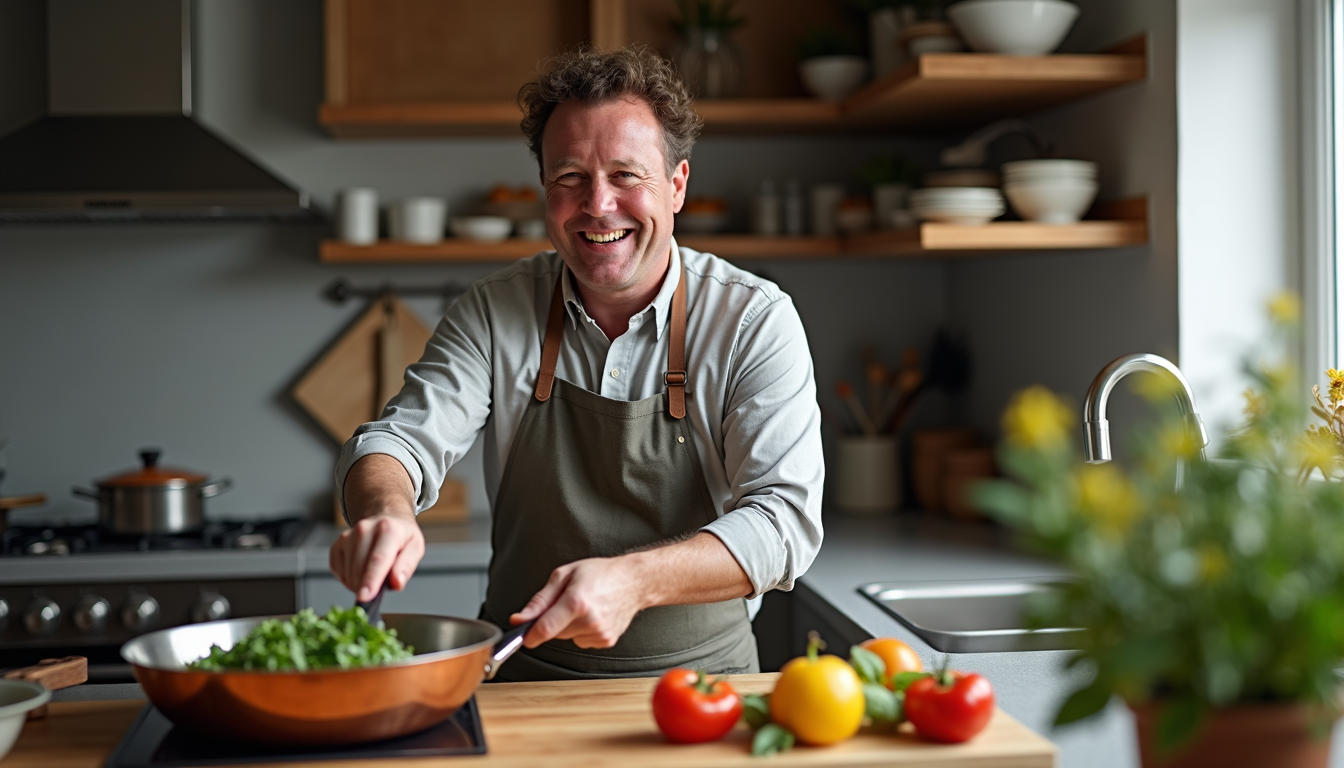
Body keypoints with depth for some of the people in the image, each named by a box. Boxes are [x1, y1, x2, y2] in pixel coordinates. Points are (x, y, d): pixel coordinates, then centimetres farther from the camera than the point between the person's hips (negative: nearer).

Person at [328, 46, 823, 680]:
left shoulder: (755, 320, -7)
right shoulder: (492, 313, 2)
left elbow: (786, 519, -15)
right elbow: (403, 437, -5)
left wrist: (634, 579, -32)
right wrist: (387, 509, -30)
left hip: (697, 682, -1)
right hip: (523, 681, 2)